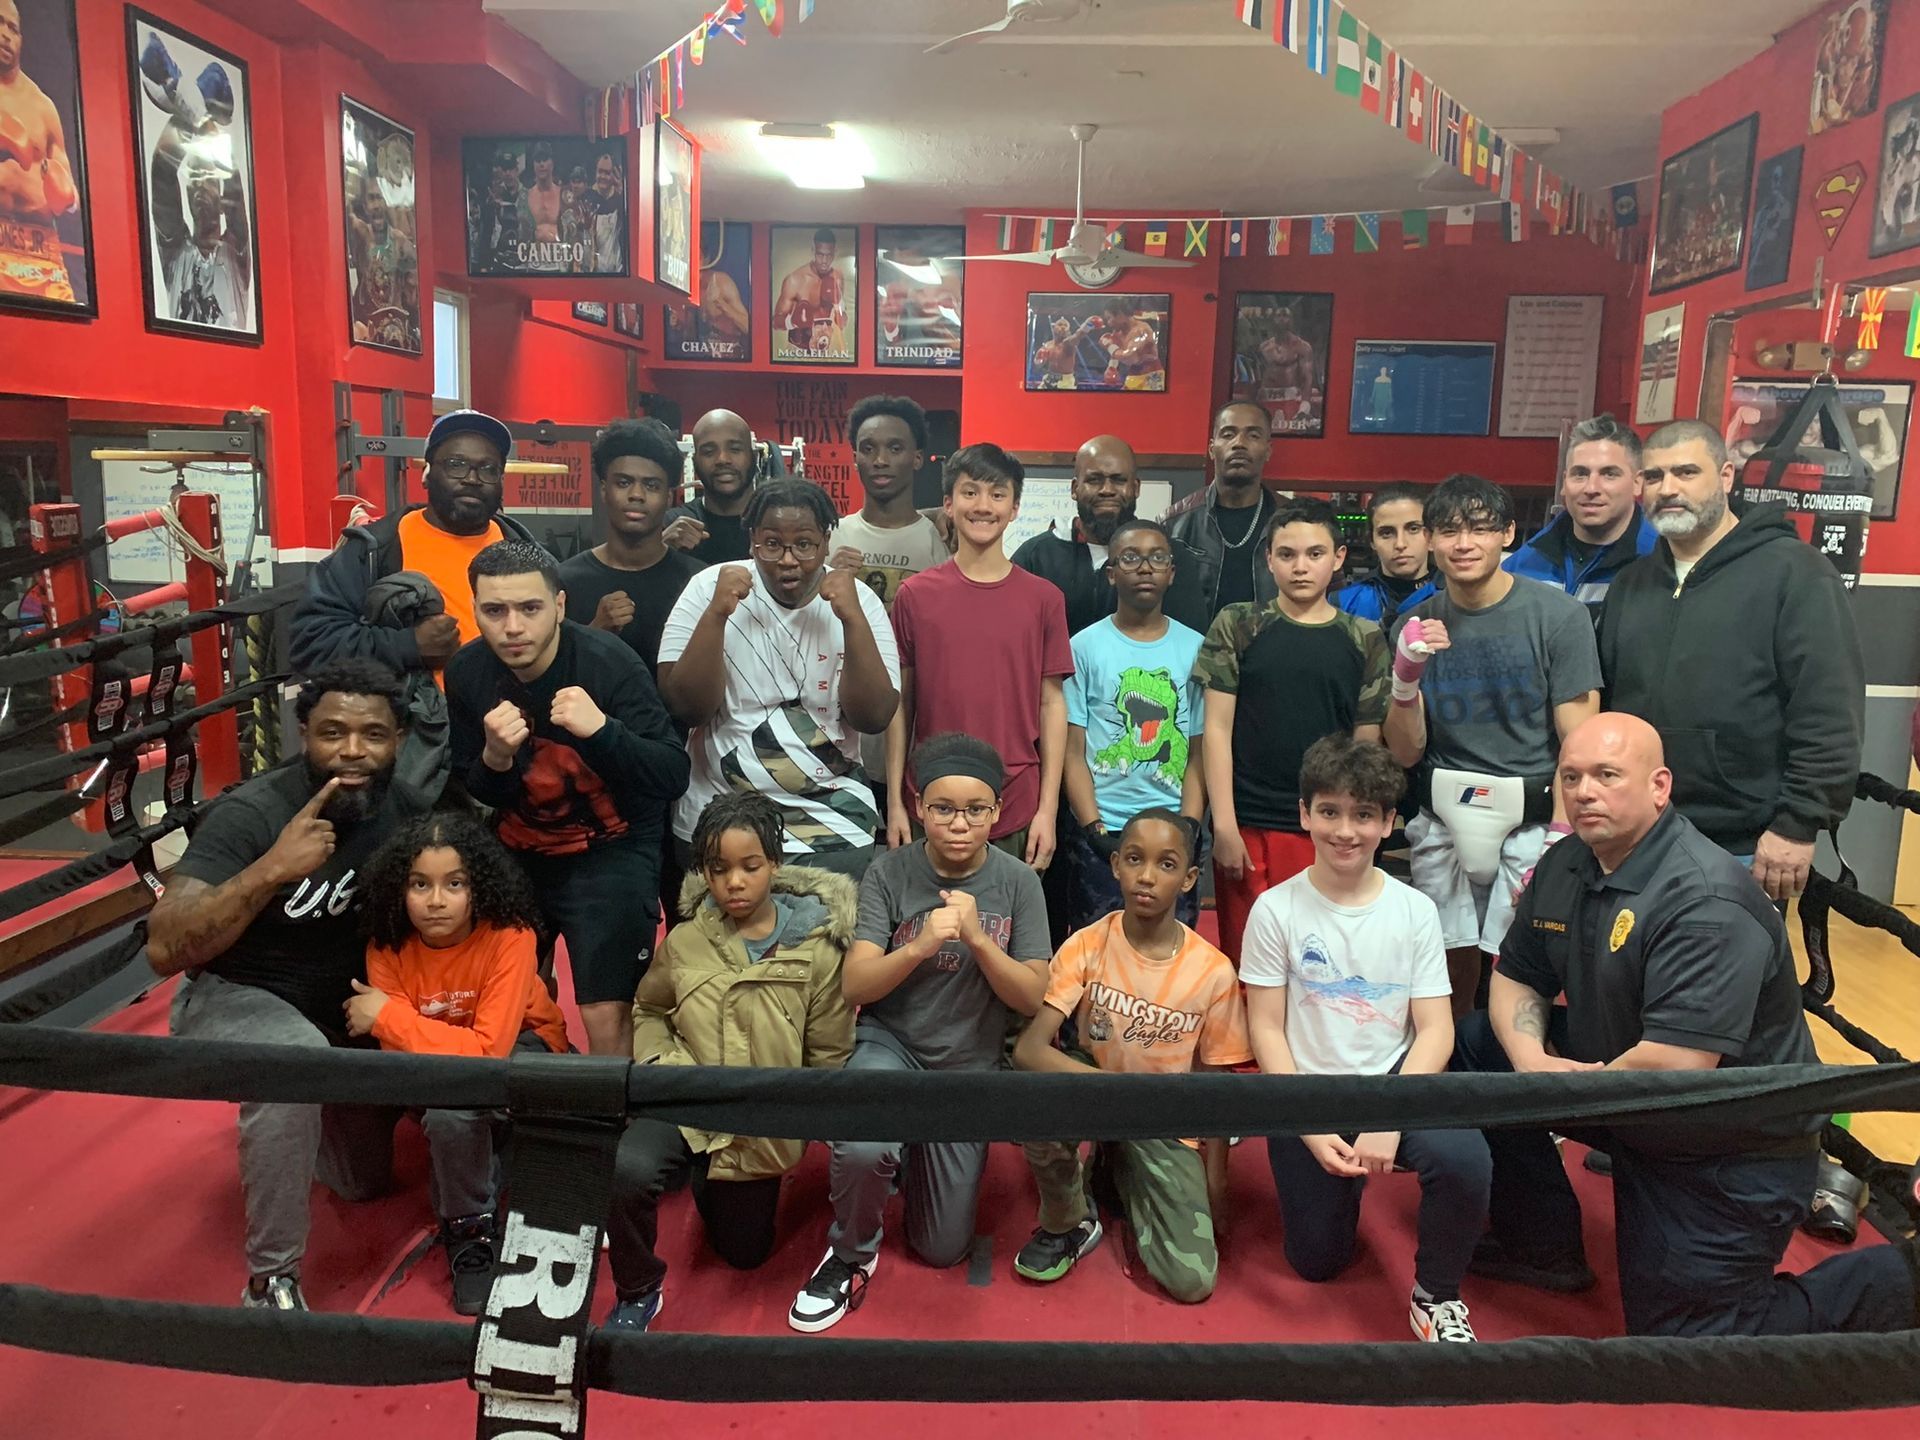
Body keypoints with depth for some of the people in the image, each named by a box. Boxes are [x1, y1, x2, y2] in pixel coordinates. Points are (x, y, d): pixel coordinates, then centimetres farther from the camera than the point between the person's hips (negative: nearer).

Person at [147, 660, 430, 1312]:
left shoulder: (403, 804, -14)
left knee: (363, 1183, 17)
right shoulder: (250, 813, -29)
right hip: (231, 998, -5)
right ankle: (271, 1282, -22)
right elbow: (164, 951, -36)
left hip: (341, 1010, 5)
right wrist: (270, 869, -46)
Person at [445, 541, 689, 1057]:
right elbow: (472, 795, 0)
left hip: (610, 851, -5)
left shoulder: (610, 664, -22)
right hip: (518, 851, 5)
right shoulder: (467, 672, -7)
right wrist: (495, 758, -22)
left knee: (606, 1018, -13)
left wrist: (602, 728, -40)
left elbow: (674, 776, -25)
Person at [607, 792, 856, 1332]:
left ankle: (709, 1182, 49)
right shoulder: (685, 942, -5)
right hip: (687, 1109, 0)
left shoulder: (817, 949, -12)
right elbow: (647, 1010, 12)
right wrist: (663, 1064, -5)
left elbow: (829, 1058, -4)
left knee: (745, 1254, 17)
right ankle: (635, 1293, -3)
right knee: (627, 1170, -33)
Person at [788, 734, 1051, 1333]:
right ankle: (850, 1255, -2)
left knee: (942, 1250, 7)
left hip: (970, 1064, 2)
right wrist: (920, 946, -34)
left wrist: (977, 939, -27)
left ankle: (910, 1159, 39)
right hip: (890, 1044, -2)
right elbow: (855, 986, -16)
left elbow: (1031, 998, -10)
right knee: (864, 1146, -36)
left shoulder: (1018, 882, -8)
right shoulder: (889, 873, -11)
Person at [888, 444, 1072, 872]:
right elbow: (900, 702, 4)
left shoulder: (1043, 598, 2)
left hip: (1017, 814, 0)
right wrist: (894, 803, 1)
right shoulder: (915, 595, 1)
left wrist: (1048, 809, -2)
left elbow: (1051, 703, 2)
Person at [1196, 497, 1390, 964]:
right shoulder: (1238, 626, 3)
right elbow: (1218, 729, 0)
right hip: (1249, 829, -1)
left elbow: (1367, 744, 9)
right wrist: (1224, 826, -6)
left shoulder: (1364, 640, 6)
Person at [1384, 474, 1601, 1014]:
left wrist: (1558, 843, -15)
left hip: (1531, 823, -3)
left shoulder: (1558, 615, -5)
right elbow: (1405, 753, 7)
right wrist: (1406, 674, -10)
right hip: (1443, 823, 3)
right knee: (1448, 971, 4)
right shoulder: (1418, 625, 6)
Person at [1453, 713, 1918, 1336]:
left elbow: (1674, 1065, -34)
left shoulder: (1706, 901, -28)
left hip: (1730, 1149, -8)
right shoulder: (1565, 865, -2)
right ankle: (1543, 1245, 14)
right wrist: (1529, 1056, -16)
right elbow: (1517, 977, 5)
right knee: (1474, 1047, 1)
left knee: (1683, 1340, -3)